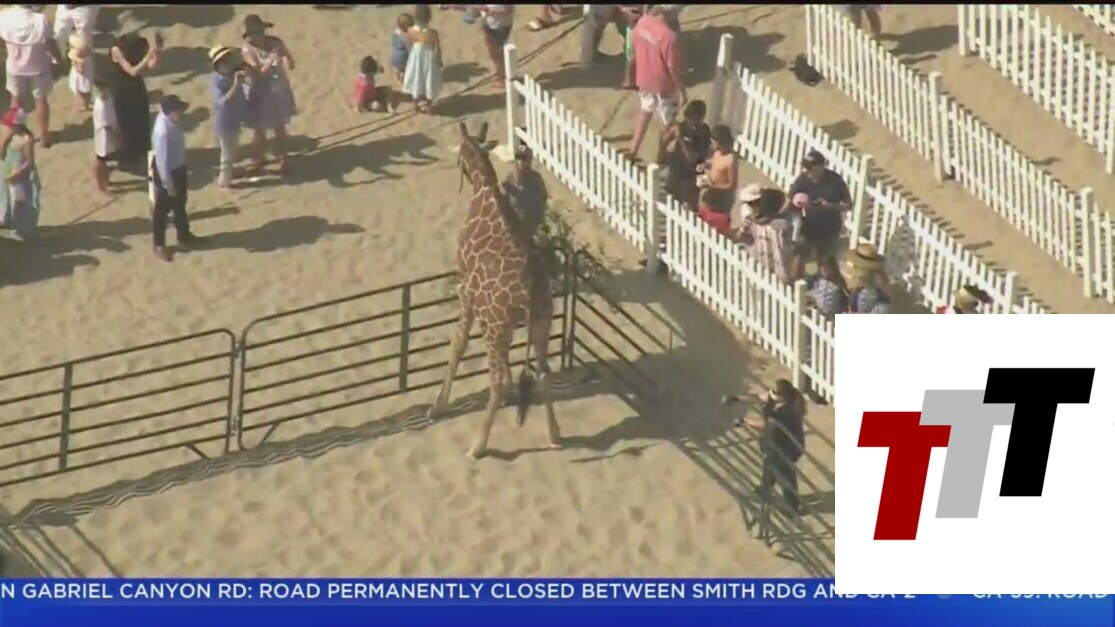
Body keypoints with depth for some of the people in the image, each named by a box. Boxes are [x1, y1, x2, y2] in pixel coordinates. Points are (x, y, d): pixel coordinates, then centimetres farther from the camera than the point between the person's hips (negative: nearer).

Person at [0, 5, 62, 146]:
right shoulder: (40, 20, -32)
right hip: (39, 68, -2)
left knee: (17, 100, 27)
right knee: (41, 100, 23)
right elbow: (51, 44, -17)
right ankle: (44, 136, 38)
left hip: (15, 67, 2)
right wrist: (58, 60, 2)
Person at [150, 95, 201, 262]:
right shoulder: (162, 132, -37)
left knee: (180, 204, 28)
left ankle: (183, 235, 49)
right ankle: (159, 245, 31)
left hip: (179, 168, 9)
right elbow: (162, 162, -30)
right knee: (162, 210, 12)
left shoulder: (172, 121, -10)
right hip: (166, 172, -9)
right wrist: (168, 185, -21)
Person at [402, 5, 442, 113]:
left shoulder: (411, 32, -21)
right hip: (428, 61, -3)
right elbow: (438, 50, -15)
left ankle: (418, 104, 44)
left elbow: (410, 46, -2)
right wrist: (439, 61, 5)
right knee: (428, 84, 20)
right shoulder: (433, 33, -30)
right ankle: (426, 107, 34)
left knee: (416, 82, 25)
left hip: (415, 60, 3)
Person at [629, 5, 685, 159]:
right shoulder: (668, 36, -34)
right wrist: (682, 90, -10)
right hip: (663, 84, -7)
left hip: (644, 78, 7)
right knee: (668, 123, 17)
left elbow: (634, 47, 4)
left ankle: (633, 151, 39)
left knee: (645, 112, 31)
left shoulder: (642, 22, -12)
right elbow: (673, 67, -24)